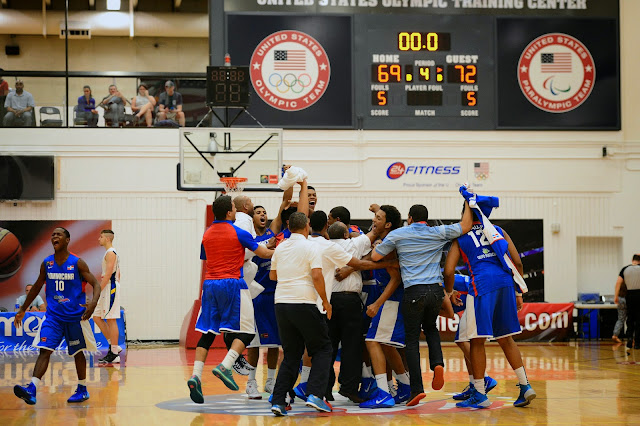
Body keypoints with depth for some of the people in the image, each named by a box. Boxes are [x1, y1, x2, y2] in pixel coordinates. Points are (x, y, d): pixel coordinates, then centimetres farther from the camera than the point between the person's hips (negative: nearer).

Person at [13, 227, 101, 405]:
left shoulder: (77, 263, -8)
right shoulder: (46, 263, 3)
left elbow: (95, 284, -9)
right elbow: (37, 287, 16)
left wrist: (93, 303, -28)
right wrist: (23, 310, 18)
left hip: (75, 316, -2)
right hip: (53, 315, 2)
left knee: (78, 353, 10)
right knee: (44, 350, -12)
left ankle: (82, 389, 24)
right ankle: (31, 390, -24)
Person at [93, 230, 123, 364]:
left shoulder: (110, 253, -12)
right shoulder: (111, 253, 19)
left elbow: (108, 274, -20)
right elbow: (117, 274, 22)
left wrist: (98, 291, -22)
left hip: (110, 287, -10)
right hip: (108, 289, 10)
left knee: (111, 320, -7)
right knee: (97, 317, 11)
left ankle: (114, 354, -5)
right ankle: (113, 346, 12)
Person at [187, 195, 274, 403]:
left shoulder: (207, 234, 12)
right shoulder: (238, 233, -3)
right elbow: (264, 253, 2)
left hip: (210, 283, 5)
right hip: (232, 283, -5)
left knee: (207, 333, 6)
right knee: (245, 331, 1)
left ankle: (196, 375, -8)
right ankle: (225, 366, -18)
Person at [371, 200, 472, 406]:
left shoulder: (397, 235, 3)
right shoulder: (438, 233, 6)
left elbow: (375, 256, 5)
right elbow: (465, 226, 10)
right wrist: (468, 204, 21)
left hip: (413, 291, -3)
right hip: (436, 290, 3)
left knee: (412, 339, 2)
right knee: (430, 328, 27)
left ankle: (417, 389, -5)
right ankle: (438, 364, 2)